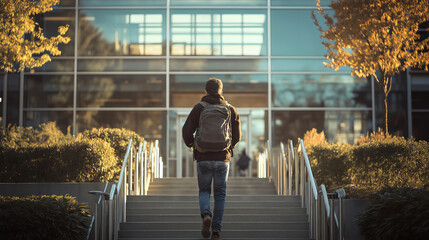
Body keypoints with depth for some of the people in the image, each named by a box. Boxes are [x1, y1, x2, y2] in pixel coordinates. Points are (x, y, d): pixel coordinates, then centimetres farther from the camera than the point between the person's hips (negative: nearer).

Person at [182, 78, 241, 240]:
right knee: (220, 194, 12)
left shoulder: (198, 108, 0)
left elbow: (186, 131, -4)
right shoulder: (230, 110, 3)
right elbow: (237, 136, 5)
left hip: (203, 159, -1)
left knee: (204, 191, 14)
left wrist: (191, 145, 18)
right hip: (222, 159, 1)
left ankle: (206, 215, -14)